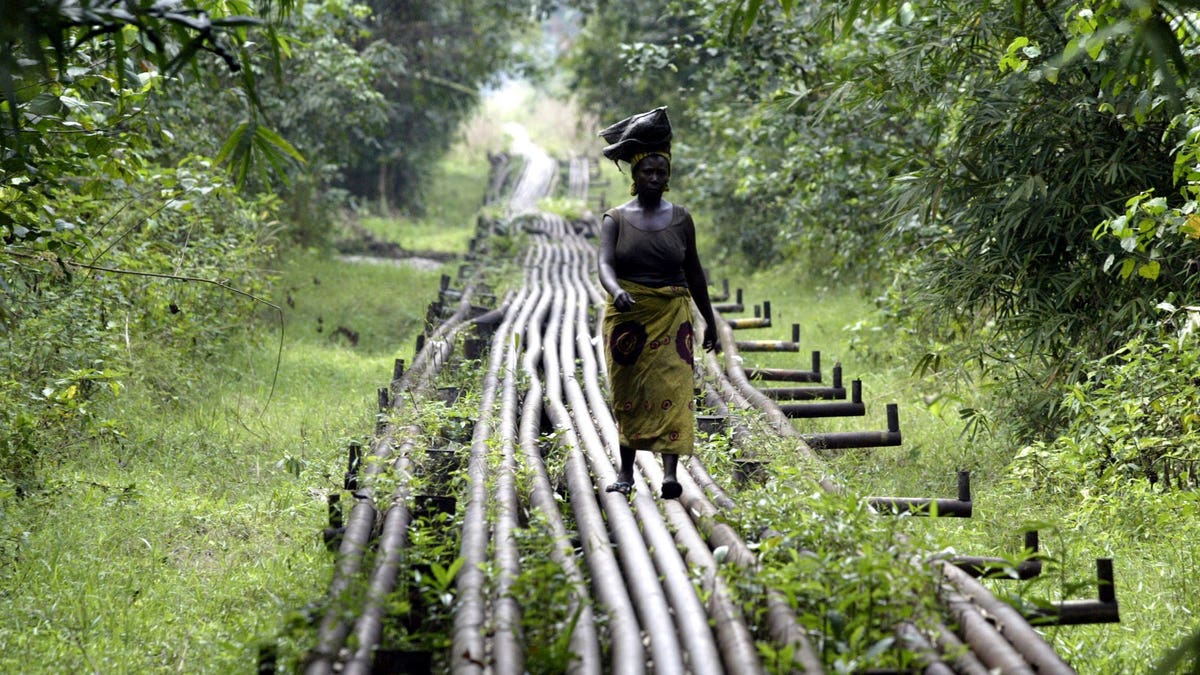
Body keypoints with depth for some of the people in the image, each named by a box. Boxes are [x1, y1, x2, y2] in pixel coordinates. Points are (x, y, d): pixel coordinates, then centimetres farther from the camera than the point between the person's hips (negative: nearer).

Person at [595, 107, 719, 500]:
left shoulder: (680, 219, 6)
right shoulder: (615, 219, 1)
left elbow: (694, 273, 13)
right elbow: (605, 265, -14)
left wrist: (709, 320, 15)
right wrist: (617, 292, -36)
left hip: (671, 316, 0)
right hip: (627, 317, 0)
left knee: (672, 389, -12)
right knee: (626, 395, 5)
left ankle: (670, 474, -19)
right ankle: (626, 471, 16)